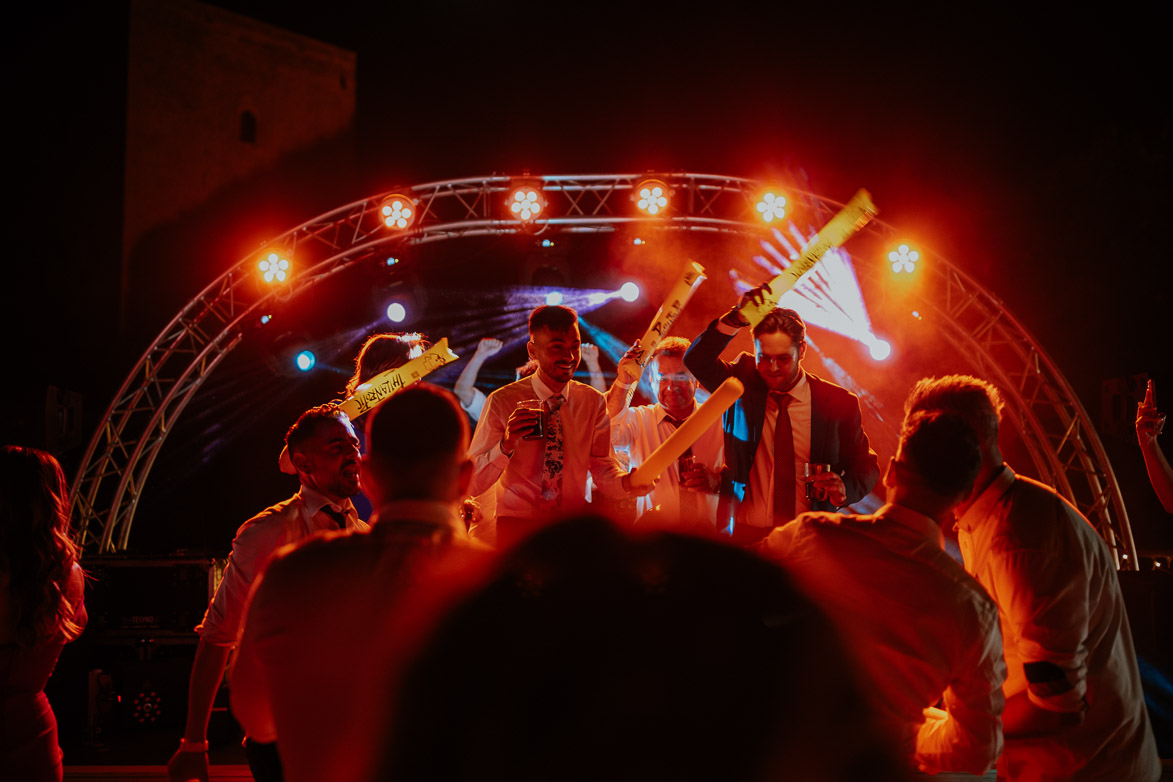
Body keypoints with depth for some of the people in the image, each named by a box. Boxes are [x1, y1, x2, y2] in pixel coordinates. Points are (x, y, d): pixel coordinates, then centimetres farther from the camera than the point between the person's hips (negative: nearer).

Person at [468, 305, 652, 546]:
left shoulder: (593, 402, 6)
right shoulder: (502, 402, -5)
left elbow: (602, 467, 6)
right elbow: (472, 485, -8)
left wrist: (626, 482, -17)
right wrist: (505, 445, -26)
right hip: (517, 525, -3)